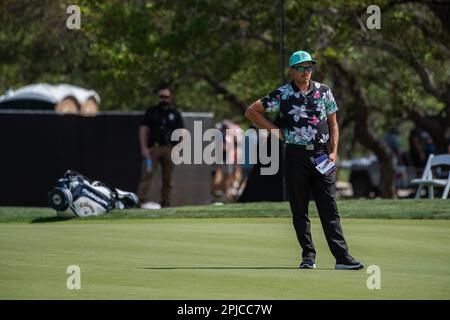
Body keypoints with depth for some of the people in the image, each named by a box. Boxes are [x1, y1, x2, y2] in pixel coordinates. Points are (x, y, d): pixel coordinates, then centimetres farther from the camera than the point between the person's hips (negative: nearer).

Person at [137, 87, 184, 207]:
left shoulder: (175, 113, 13)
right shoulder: (151, 111, 11)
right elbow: (143, 130, 7)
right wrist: (144, 148, -4)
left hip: (169, 149, 2)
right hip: (153, 148, -1)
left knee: (167, 178, 2)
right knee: (147, 174, -13)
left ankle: (165, 202, 7)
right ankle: (142, 200, -20)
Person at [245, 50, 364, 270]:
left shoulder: (323, 91, 8)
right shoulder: (282, 95, 0)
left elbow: (333, 123, 14)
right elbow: (251, 111, 5)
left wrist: (334, 151, 2)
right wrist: (275, 130, 0)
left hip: (321, 155, 1)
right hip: (296, 155, -1)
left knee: (329, 209, -3)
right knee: (299, 210, 2)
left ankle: (342, 257, -8)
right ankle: (308, 256, 9)